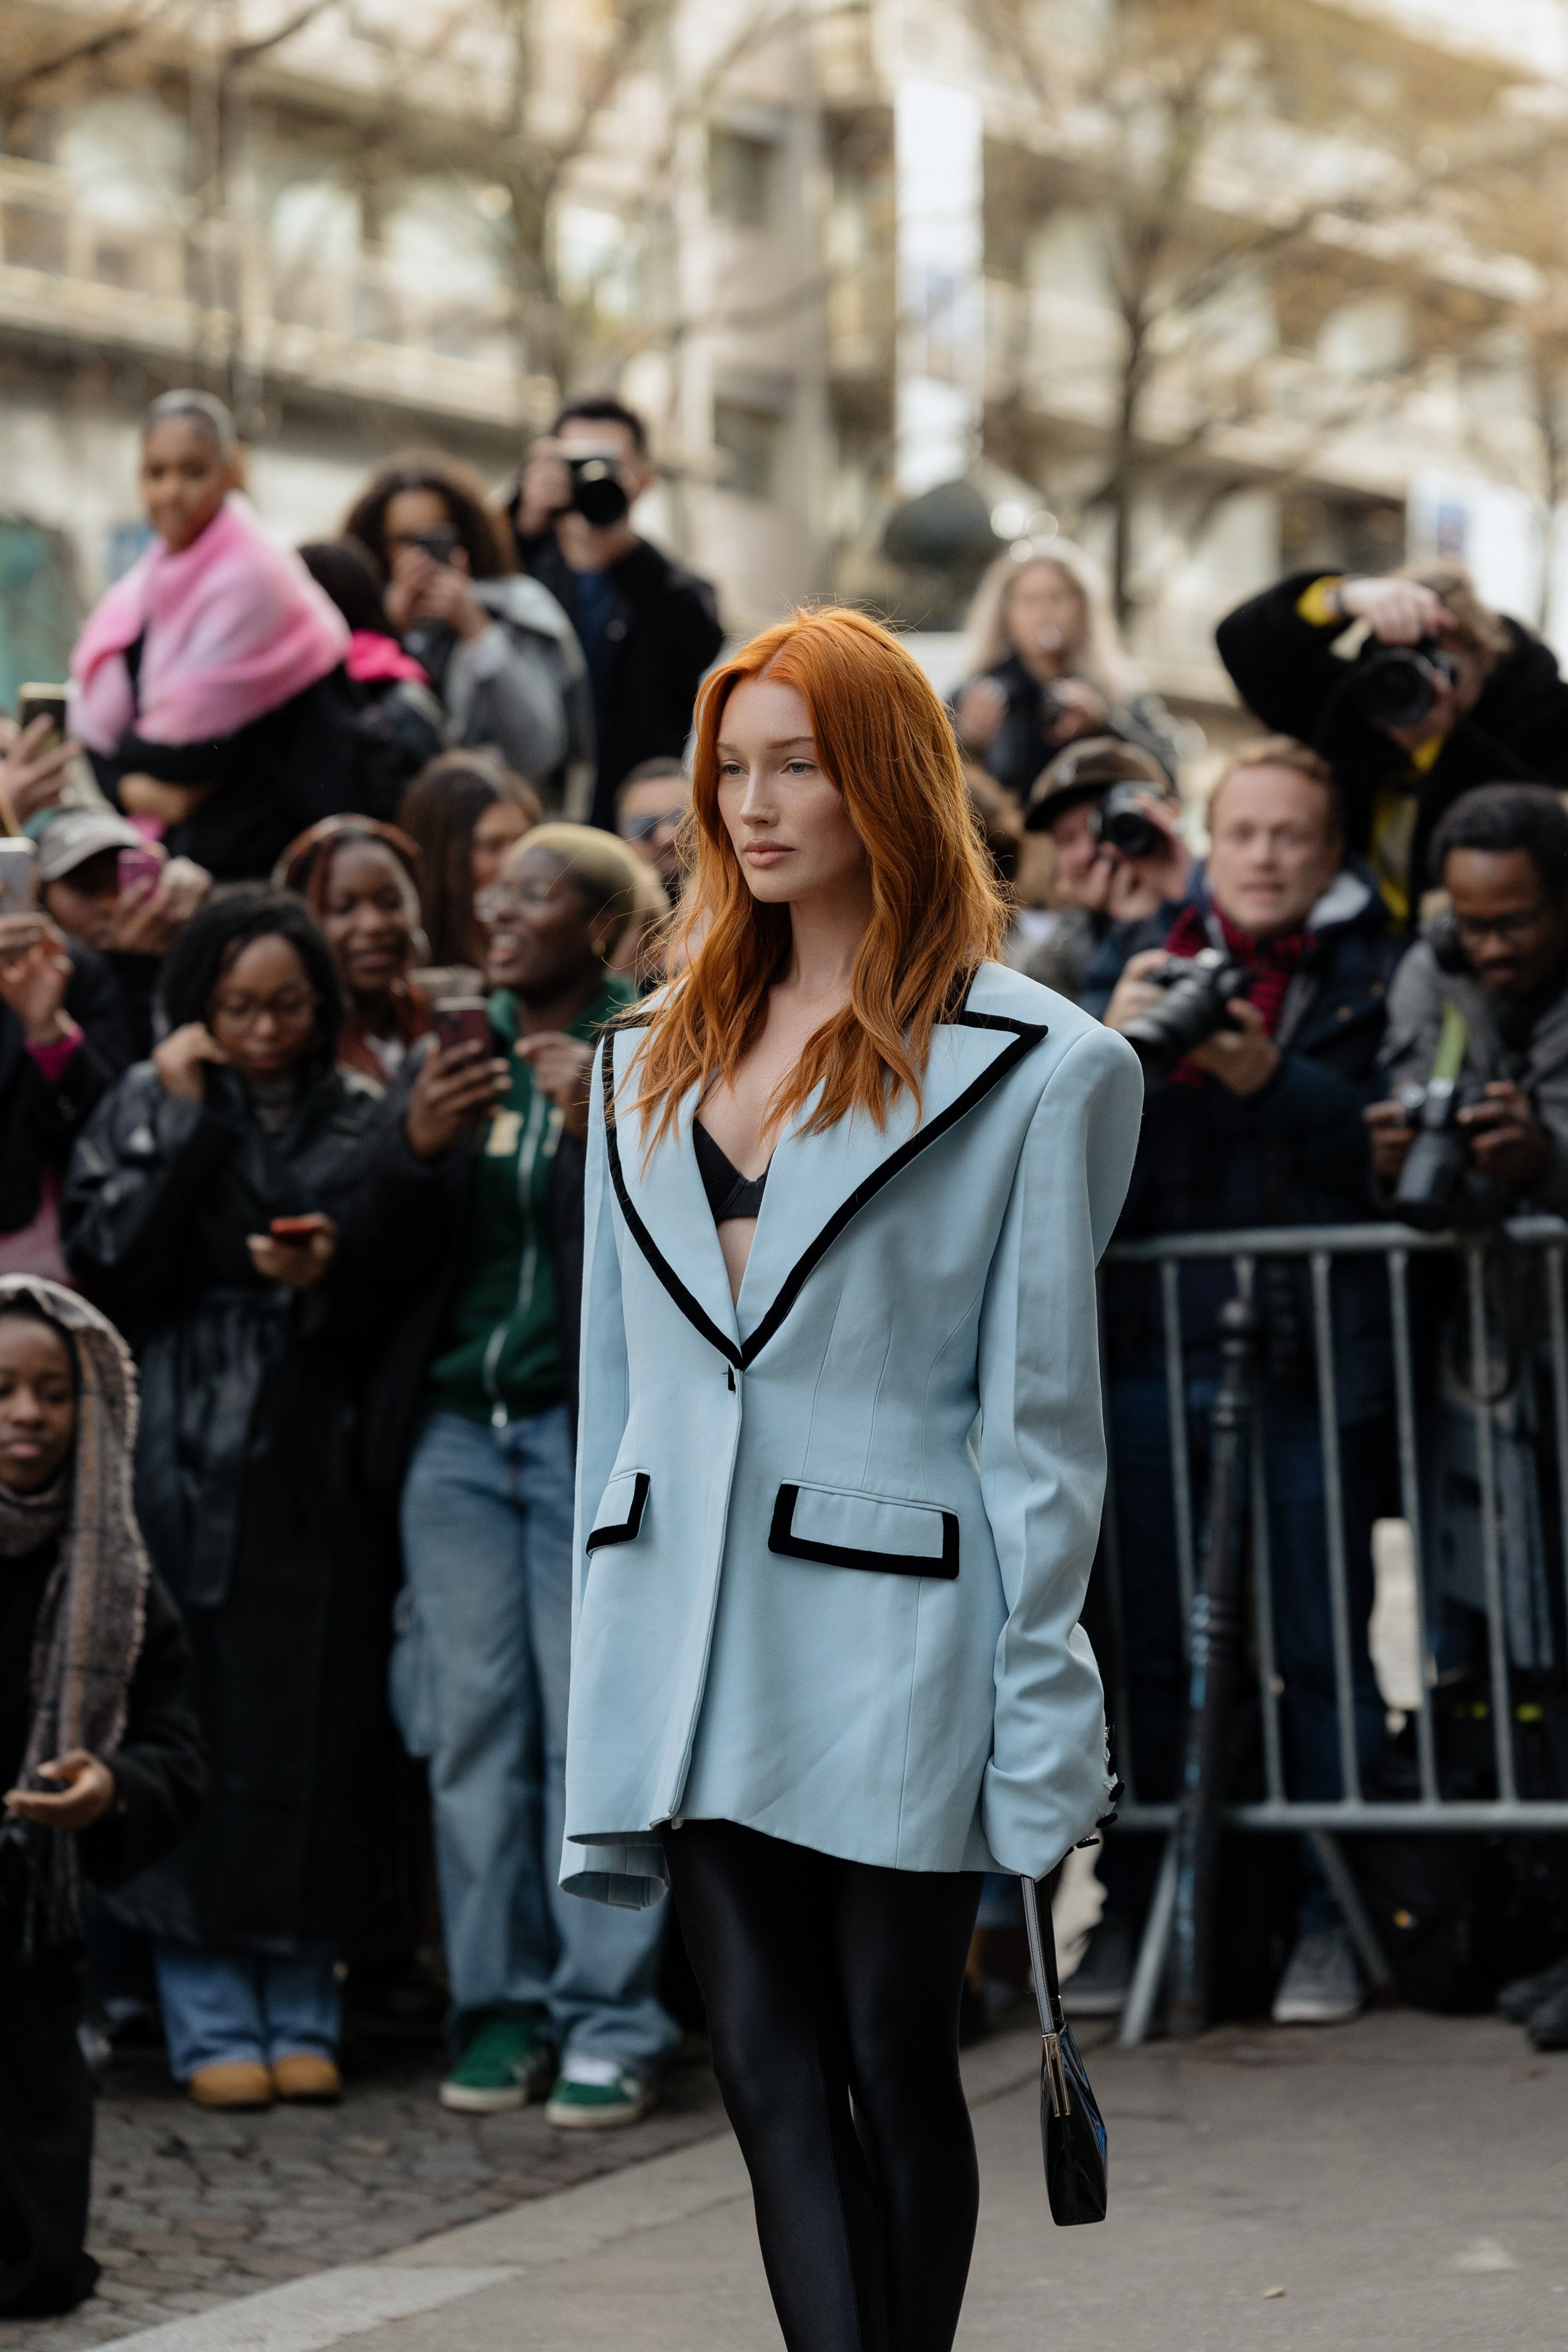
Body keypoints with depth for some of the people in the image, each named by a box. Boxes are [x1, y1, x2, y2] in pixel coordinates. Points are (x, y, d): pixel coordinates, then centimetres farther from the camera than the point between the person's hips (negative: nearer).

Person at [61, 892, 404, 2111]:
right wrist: (185, 1125, -11)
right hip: (188, 1457, -1)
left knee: (315, 1728, 1)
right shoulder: (147, 1109, 5)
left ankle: (303, 2007, 12)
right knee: (193, 1731, -3)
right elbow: (108, 1266, -8)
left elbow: (392, 1309, 7)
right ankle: (210, 2017, 5)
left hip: (317, 1464, 1)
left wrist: (328, 1278, -13)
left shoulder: (362, 1122, 8)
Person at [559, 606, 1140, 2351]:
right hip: (686, 1644, 5)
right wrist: (607, 1679, 11)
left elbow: (1040, 1419, -4)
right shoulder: (656, 1060, 14)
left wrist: (1042, 1718, -8)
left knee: (893, 2063, 5)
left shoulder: (1029, 1067, -2)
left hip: (891, 1638, -4)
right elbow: (618, 1382, 15)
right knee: (771, 2076, 0)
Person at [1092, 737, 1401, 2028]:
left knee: (1320, 1651, 1)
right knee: (1147, 1646, 6)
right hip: (1154, 1350, 2)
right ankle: (1134, 1908, 14)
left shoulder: (1374, 973, 6)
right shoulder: (1145, 956, 13)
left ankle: (1330, 1920, 8)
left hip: (1317, 1353, -2)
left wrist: (1274, 1079, -21)